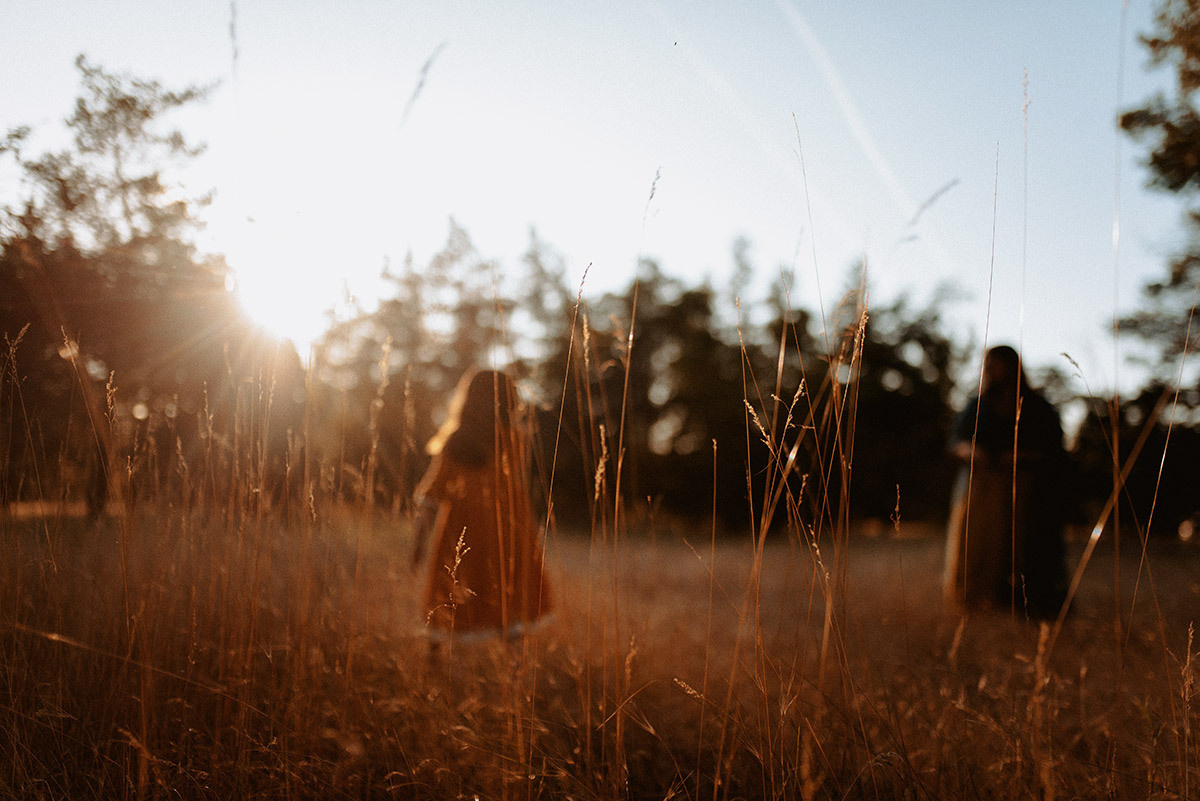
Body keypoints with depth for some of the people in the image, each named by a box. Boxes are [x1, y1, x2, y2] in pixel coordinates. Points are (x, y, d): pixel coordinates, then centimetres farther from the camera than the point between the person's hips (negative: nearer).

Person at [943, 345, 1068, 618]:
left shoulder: (1036, 408, 9)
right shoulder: (978, 405, 17)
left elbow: (1055, 450, 5)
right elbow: (956, 439, 10)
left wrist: (1024, 456, -13)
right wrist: (968, 450, -12)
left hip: (1022, 487, -2)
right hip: (979, 486, 2)